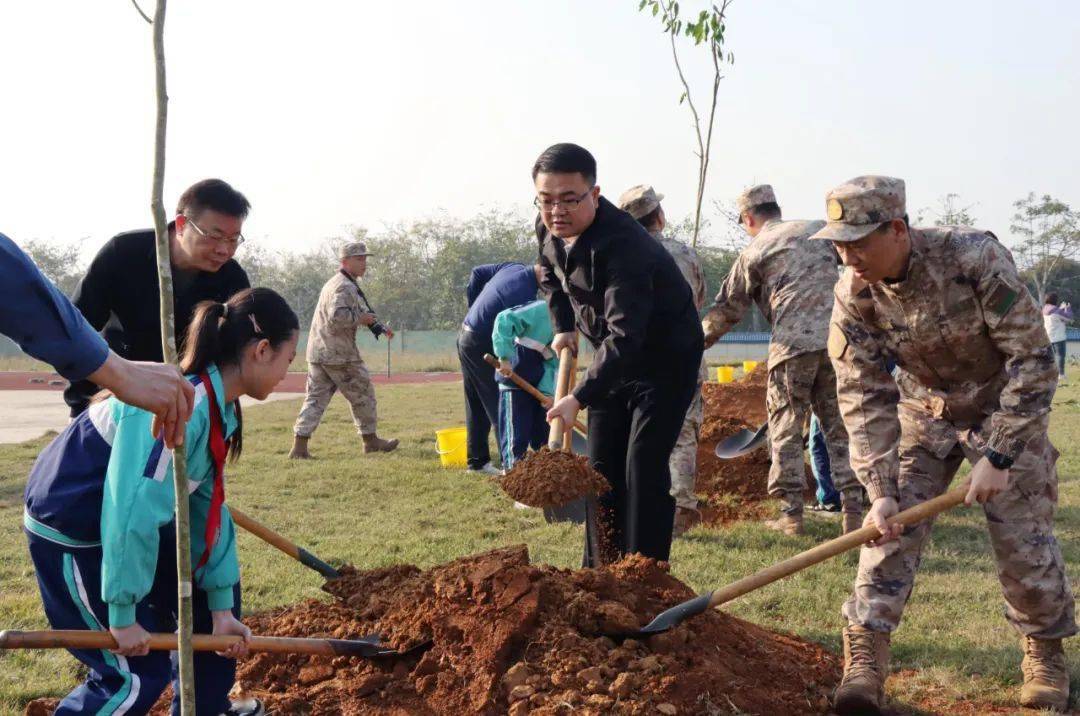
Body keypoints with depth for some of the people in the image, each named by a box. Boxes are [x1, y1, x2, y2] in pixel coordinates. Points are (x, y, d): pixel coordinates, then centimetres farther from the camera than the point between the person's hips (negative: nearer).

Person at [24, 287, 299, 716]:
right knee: (140, 672, -6)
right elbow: (132, 511, -34)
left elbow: (207, 505, 3)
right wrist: (123, 615, -26)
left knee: (211, 588, 18)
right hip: (72, 534, -10)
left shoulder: (217, 405, 0)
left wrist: (221, 608, 4)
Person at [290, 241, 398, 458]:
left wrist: (380, 326, 14)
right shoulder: (345, 287, -14)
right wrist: (360, 318, -16)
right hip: (339, 354, -9)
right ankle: (371, 440, 19)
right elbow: (337, 316, -30)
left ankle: (299, 446, -3)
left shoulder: (333, 283, 20)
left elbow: (363, 311, 25)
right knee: (362, 394, 7)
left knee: (315, 398, 6)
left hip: (317, 352, 9)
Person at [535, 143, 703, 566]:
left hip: (666, 359, -8)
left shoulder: (623, 247, -36)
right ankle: (601, 572, 20)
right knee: (601, 467, 10)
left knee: (643, 468, -15)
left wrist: (580, 397, -51)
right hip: (612, 357, 8)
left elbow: (624, 337, -44)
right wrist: (563, 327, 7)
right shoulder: (548, 229, -8)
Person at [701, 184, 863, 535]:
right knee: (840, 426, 10)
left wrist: (694, 343, 25)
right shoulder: (820, 230, 17)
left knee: (786, 429, 8)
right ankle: (852, 510, 8)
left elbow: (727, 310, 12)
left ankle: (791, 513, 7)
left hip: (792, 343, -3)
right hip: (838, 340, 3)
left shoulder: (753, 253, 8)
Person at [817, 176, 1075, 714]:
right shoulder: (853, 296, -19)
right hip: (924, 413, 3)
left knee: (1023, 540, -2)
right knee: (891, 528, -9)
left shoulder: (975, 257, -30)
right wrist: (880, 491, -23)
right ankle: (864, 659, -4)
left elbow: (1032, 359, -25)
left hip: (1007, 411, -3)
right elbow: (863, 397, -15)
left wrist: (998, 456, -27)